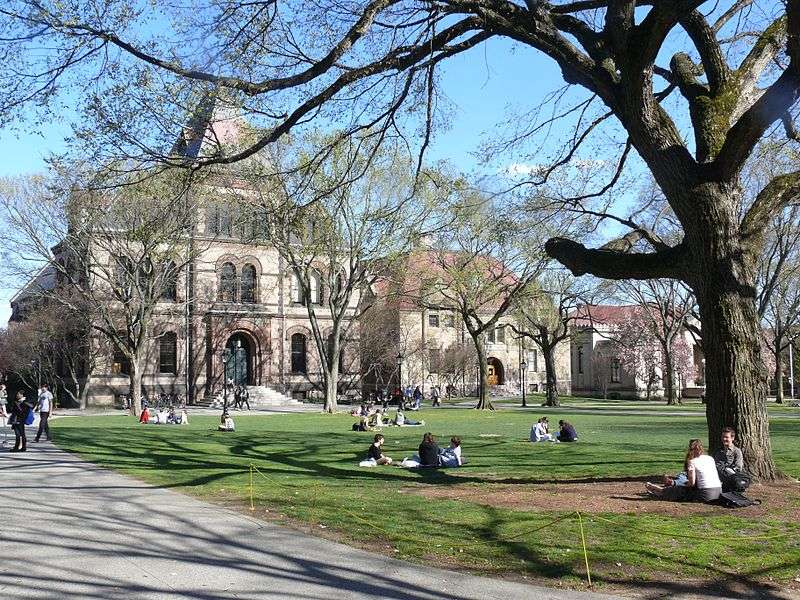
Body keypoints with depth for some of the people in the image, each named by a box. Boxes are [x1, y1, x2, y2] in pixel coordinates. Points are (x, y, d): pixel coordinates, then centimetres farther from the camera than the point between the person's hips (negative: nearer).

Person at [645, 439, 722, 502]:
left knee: (679, 490, 15)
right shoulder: (710, 458, 13)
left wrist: (686, 483, 16)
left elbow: (692, 483, -7)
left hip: (706, 494, -6)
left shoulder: (692, 461, -5)